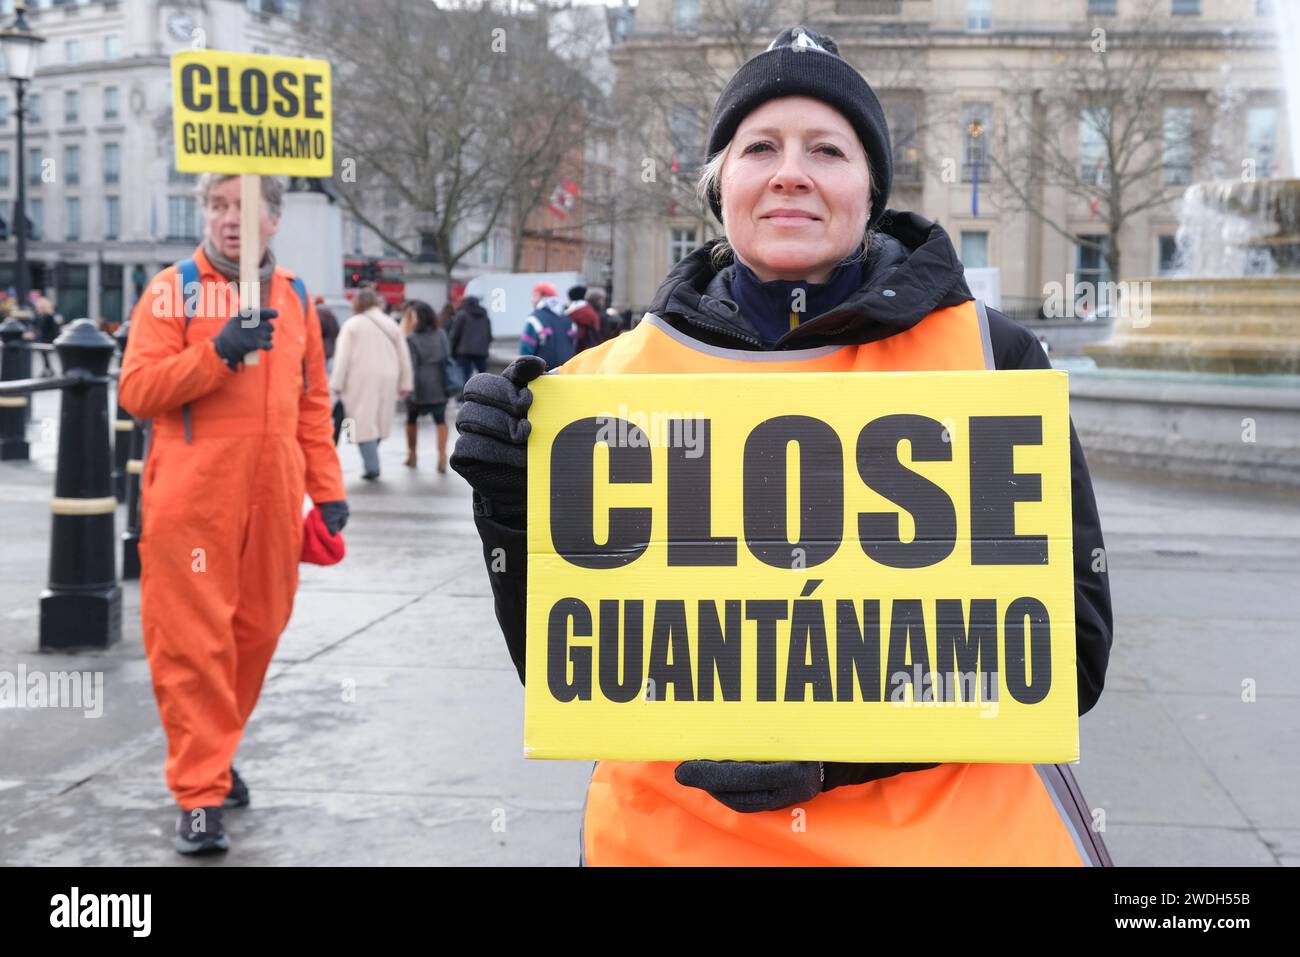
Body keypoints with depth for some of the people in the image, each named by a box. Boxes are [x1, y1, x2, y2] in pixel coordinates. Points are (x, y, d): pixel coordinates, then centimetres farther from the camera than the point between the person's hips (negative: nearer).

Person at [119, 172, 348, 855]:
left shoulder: (294, 298, 14)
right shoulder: (173, 290, 0)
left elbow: (313, 405, 17)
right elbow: (136, 390, -8)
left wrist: (328, 489, 13)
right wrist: (218, 351, -18)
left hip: (272, 501, 5)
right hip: (191, 502, -4)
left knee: (255, 632, 11)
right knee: (193, 641, -3)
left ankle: (215, 755, 31)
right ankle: (200, 794, 4)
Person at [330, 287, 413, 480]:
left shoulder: (352, 324, -1)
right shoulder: (391, 324, 13)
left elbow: (343, 357, -7)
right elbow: (404, 356, 11)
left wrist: (337, 384, -4)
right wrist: (405, 383, 16)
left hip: (361, 380, -4)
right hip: (387, 378, 5)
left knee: (364, 423, -4)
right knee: (378, 420, 14)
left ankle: (371, 466, -13)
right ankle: (371, 462, 14)